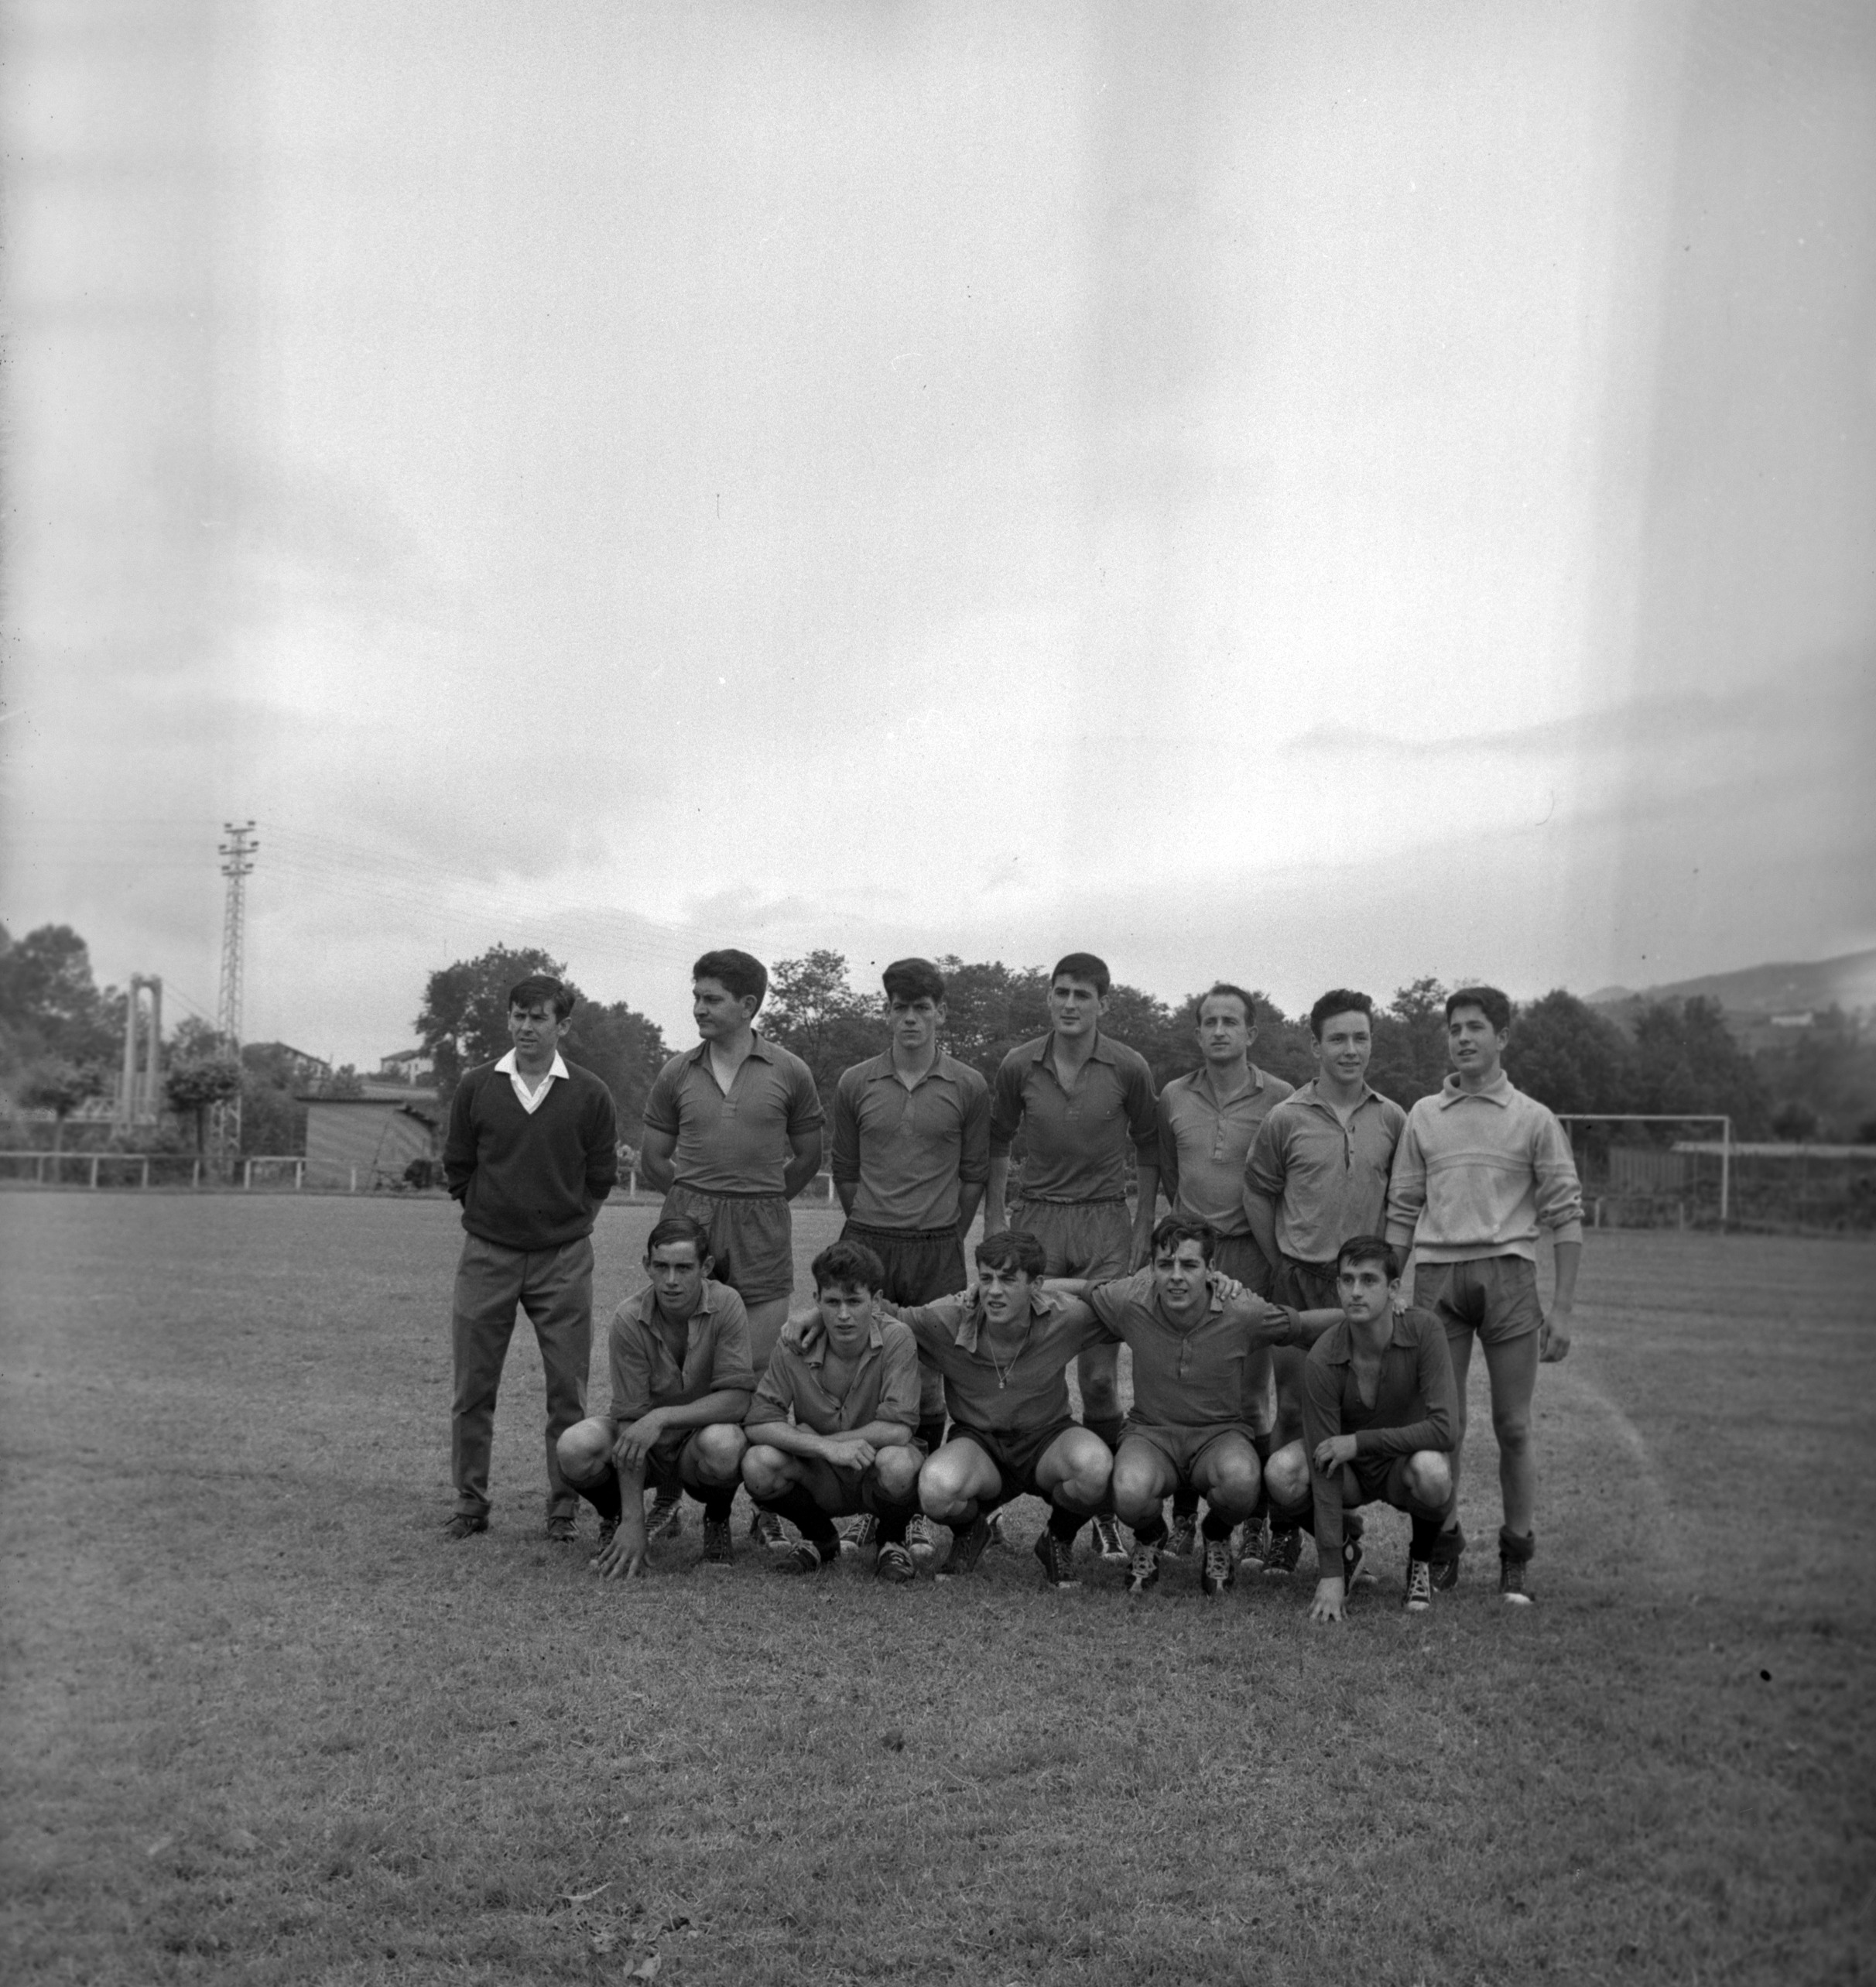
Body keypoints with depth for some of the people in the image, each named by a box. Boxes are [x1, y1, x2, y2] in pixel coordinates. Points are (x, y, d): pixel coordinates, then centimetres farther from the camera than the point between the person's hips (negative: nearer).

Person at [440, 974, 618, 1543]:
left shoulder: (589, 1095, -2)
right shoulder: (476, 1087, 1)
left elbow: (601, 1177, 7)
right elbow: (456, 1167, 10)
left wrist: (567, 1222, 6)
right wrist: (491, 1213, 10)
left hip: (563, 1259, -1)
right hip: (487, 1255, 1)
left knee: (568, 1389, 1)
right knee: (472, 1388, 4)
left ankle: (565, 1508, 11)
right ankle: (470, 1503, 16)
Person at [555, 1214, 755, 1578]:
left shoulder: (725, 1305, -19)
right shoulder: (629, 1319, -19)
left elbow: (737, 1399, -23)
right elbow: (629, 1417, -21)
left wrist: (662, 1417, -37)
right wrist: (633, 1523, -27)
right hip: (647, 1447, 1)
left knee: (722, 1445, -36)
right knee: (575, 1448, -29)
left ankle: (717, 1522, 0)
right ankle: (613, 1519, 6)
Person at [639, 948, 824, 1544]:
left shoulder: (789, 1073, 2)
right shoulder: (678, 1074, 6)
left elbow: (808, 1157, 13)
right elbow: (652, 1158, 15)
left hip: (760, 1231, -1)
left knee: (762, 1371, -1)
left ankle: (768, 1506, 6)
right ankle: (668, 1497, 11)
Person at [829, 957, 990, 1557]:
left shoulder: (968, 1088, 2)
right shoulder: (855, 1084, 4)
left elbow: (975, 1174, 7)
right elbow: (844, 1170, 12)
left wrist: (944, 1234, 4)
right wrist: (871, 1225, 8)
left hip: (937, 1251, -1)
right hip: (867, 1244, 1)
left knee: (927, 1383, 2)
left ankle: (917, 1511, 10)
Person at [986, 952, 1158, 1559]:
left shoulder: (1129, 1069, -2)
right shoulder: (1019, 1066, 1)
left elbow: (1148, 1150, 7)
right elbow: (997, 1145, 11)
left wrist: (1142, 1232, 3)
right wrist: (994, 1226, 6)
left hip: (1105, 1222, -1)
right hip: (1035, 1218, 1)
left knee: (1100, 1373, -3)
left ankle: (1104, 1509, 7)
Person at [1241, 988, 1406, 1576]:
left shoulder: (1392, 1120, 4)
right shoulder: (1287, 1120, -1)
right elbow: (1258, 1192, 9)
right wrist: (1285, 1259, 6)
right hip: (1301, 1280, -1)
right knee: (1294, 1406, 1)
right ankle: (1283, 1531, 10)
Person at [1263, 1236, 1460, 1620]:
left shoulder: (1424, 1330, -23)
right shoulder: (1322, 1361, -24)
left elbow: (1446, 1430, -28)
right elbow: (1324, 1470, -23)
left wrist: (1359, 1441, -29)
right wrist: (1330, 1574, -25)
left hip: (1405, 1463, -1)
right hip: (1351, 1471, 1)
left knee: (1430, 1469, -36)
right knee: (1282, 1474, -29)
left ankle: (1422, 1560, -2)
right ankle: (1345, 1550, 3)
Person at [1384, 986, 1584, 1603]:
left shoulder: (1534, 1120, 6)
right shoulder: (1422, 1117, 13)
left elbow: (1566, 1216, 4)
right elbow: (1402, 1211, 15)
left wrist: (1562, 1307, -2)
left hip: (1507, 1272, -2)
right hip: (1436, 1274, 2)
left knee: (1513, 1426, 0)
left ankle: (1517, 1555, 10)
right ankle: (1444, 1543, 16)